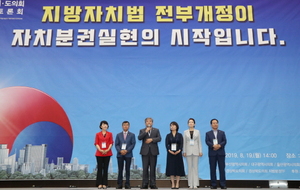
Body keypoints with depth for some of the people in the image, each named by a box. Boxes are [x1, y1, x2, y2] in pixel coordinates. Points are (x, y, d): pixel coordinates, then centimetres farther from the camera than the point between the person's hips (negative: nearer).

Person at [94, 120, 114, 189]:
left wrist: (107, 150, -13)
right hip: (99, 153, 0)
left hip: (107, 153, 0)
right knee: (100, 168, 0)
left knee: (105, 168, 2)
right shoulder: (98, 134, 7)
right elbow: (96, 143, 1)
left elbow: (111, 143, 3)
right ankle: (99, 184, 5)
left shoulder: (110, 134, 8)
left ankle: (104, 184, 7)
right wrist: (100, 150, -15)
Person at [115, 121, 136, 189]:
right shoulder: (118, 135, 12)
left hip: (128, 154, -1)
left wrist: (127, 150, -13)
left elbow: (133, 144, -1)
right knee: (120, 170, 2)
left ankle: (127, 184, 7)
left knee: (127, 170, 2)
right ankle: (119, 184, 8)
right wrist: (120, 151, -12)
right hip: (120, 154, 1)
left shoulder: (132, 135, 7)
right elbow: (116, 144, 5)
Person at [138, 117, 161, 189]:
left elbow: (159, 138, 0)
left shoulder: (156, 130, 13)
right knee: (145, 168, -1)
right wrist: (146, 131, -13)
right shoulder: (142, 131, 11)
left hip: (153, 151, 0)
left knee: (153, 168, 1)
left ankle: (153, 184, 6)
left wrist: (151, 139, -13)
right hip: (145, 151, 0)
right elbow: (139, 138, -6)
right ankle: (145, 184, 4)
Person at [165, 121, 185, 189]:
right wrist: (169, 150, -18)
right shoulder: (168, 135, 8)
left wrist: (179, 150, -18)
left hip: (178, 153, 0)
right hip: (170, 153, 1)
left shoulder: (180, 135, 5)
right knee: (171, 167, -2)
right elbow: (167, 144, -1)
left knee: (178, 167, -1)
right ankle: (172, 184, 5)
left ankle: (177, 183, 6)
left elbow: (181, 144, -2)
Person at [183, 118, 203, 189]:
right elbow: (184, 142, 6)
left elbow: (199, 142, 5)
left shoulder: (197, 131, 6)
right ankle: (190, 184, 7)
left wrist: (200, 151, -1)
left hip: (195, 151, 0)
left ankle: (195, 184, 4)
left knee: (195, 167, -1)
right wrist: (184, 152, 0)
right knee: (189, 167, 2)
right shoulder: (185, 132, 6)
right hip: (188, 151, 1)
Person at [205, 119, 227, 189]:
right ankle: (213, 184, 7)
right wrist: (213, 146, -20)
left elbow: (224, 141, 2)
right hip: (212, 153, 0)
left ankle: (223, 184, 3)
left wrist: (219, 145, -16)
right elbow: (207, 142, -3)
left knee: (222, 169, -1)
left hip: (221, 153, 0)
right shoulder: (208, 133, 10)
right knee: (213, 169, 1)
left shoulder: (222, 132, 14)